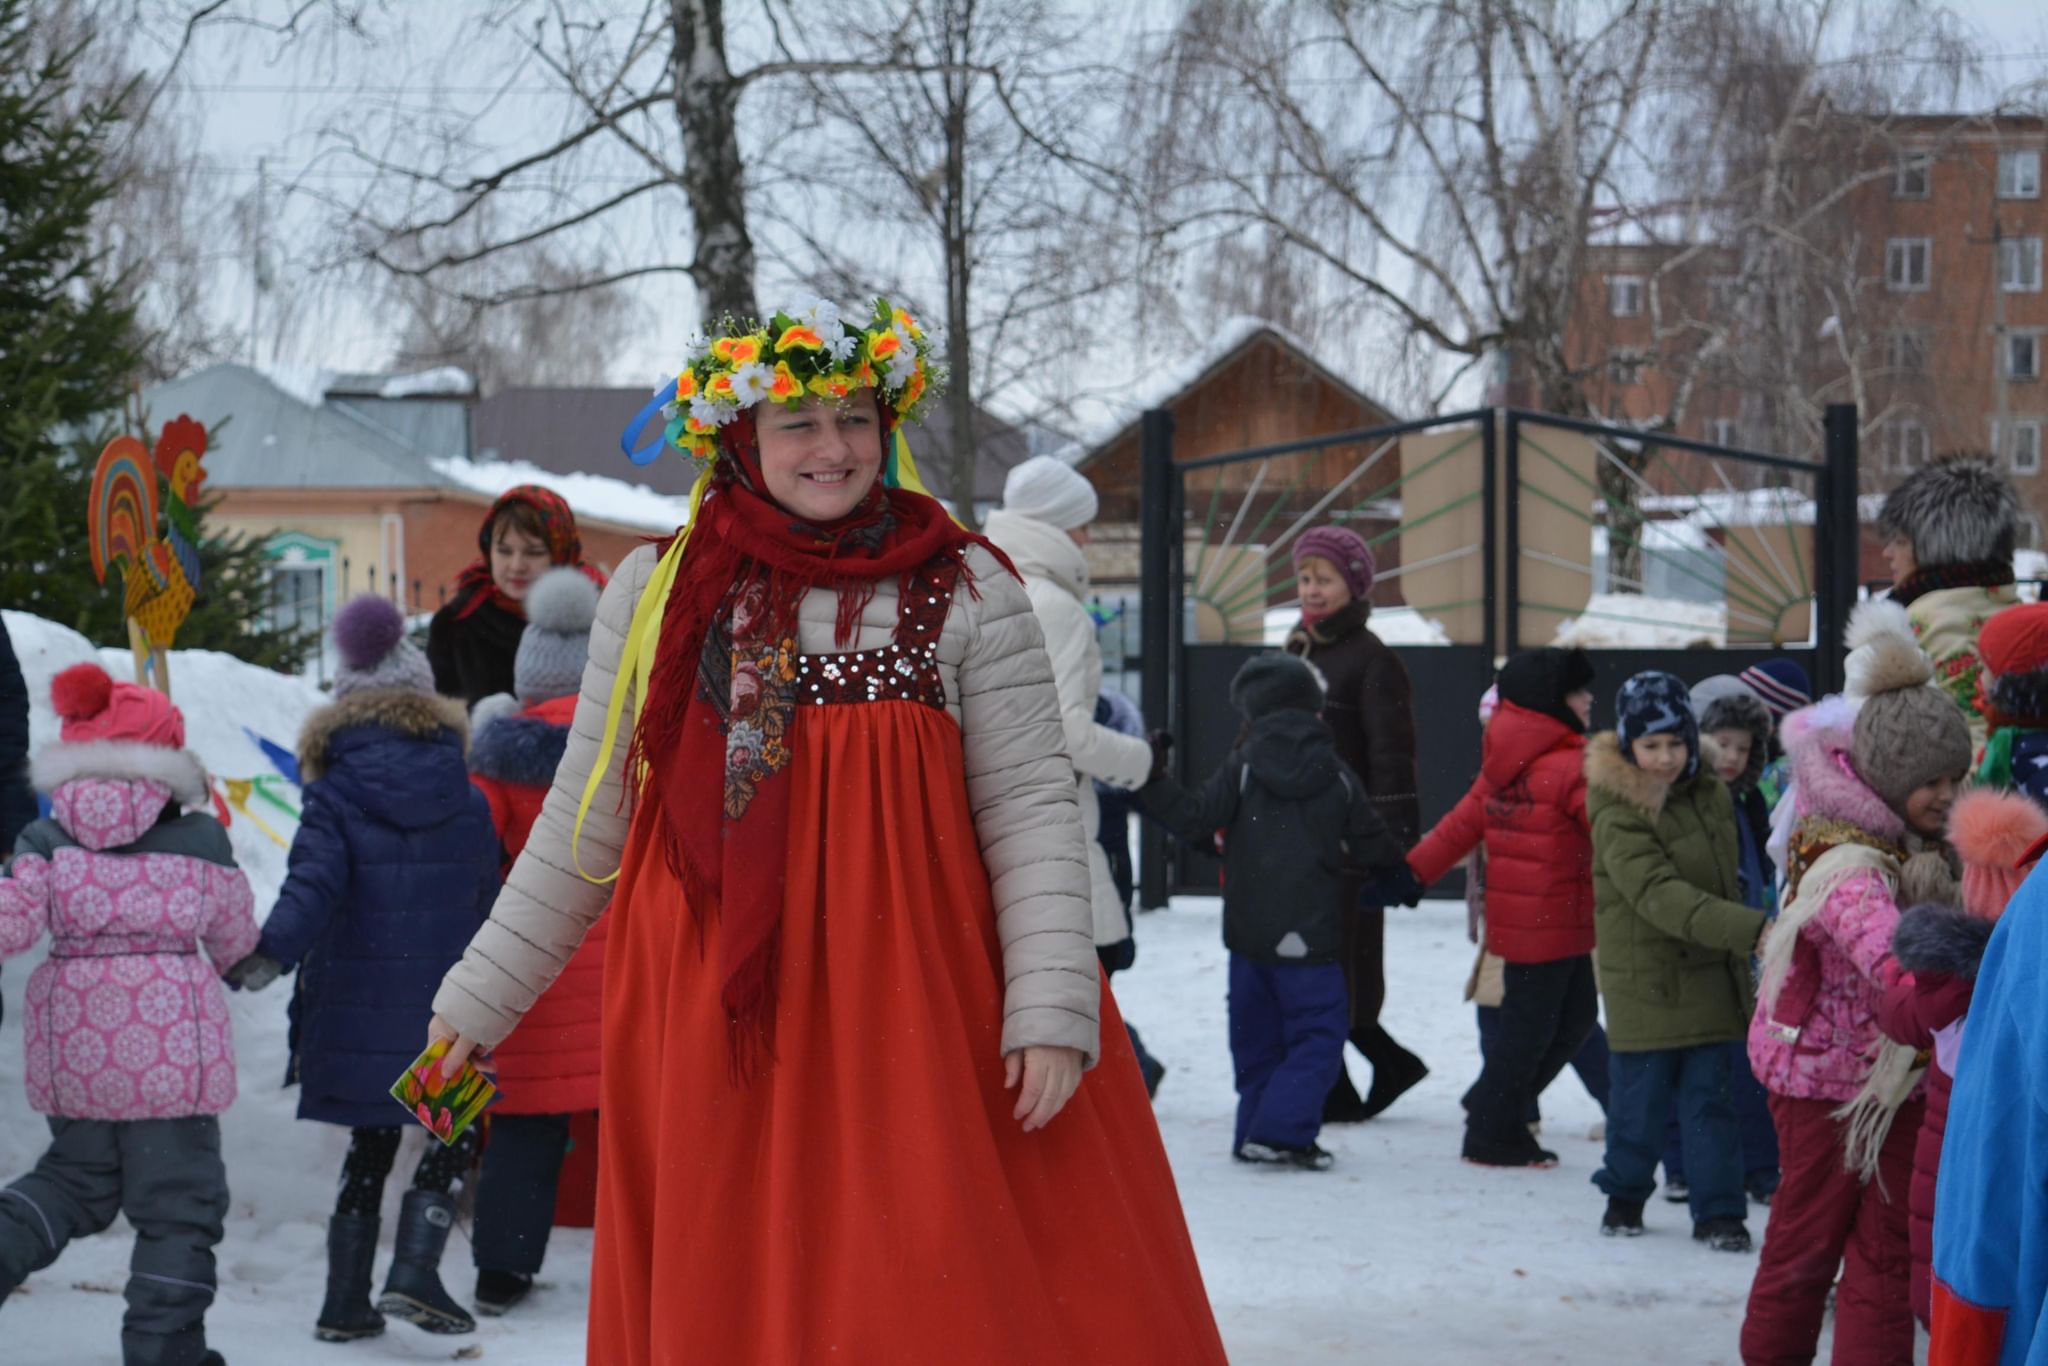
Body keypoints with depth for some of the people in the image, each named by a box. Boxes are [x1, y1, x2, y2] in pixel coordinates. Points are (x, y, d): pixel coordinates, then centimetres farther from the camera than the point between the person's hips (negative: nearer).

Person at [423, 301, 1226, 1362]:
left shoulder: (966, 591, 3)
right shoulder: (656, 592, 7)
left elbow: (1030, 808, 0)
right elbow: (584, 820, 13)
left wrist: (1051, 1008, -10)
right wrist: (479, 1000, 13)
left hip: (916, 1011, -1)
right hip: (711, 1023, 1)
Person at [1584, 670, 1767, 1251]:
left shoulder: (1710, 796, 4)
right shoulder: (1617, 816, -19)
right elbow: (1661, 896, -30)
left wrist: (1740, 943, 18)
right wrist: (1750, 929, -38)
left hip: (1710, 974, 5)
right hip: (1646, 979, -5)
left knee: (1710, 1096, 5)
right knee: (1642, 1095, 5)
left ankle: (1718, 1210, 10)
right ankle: (1624, 1194, 26)